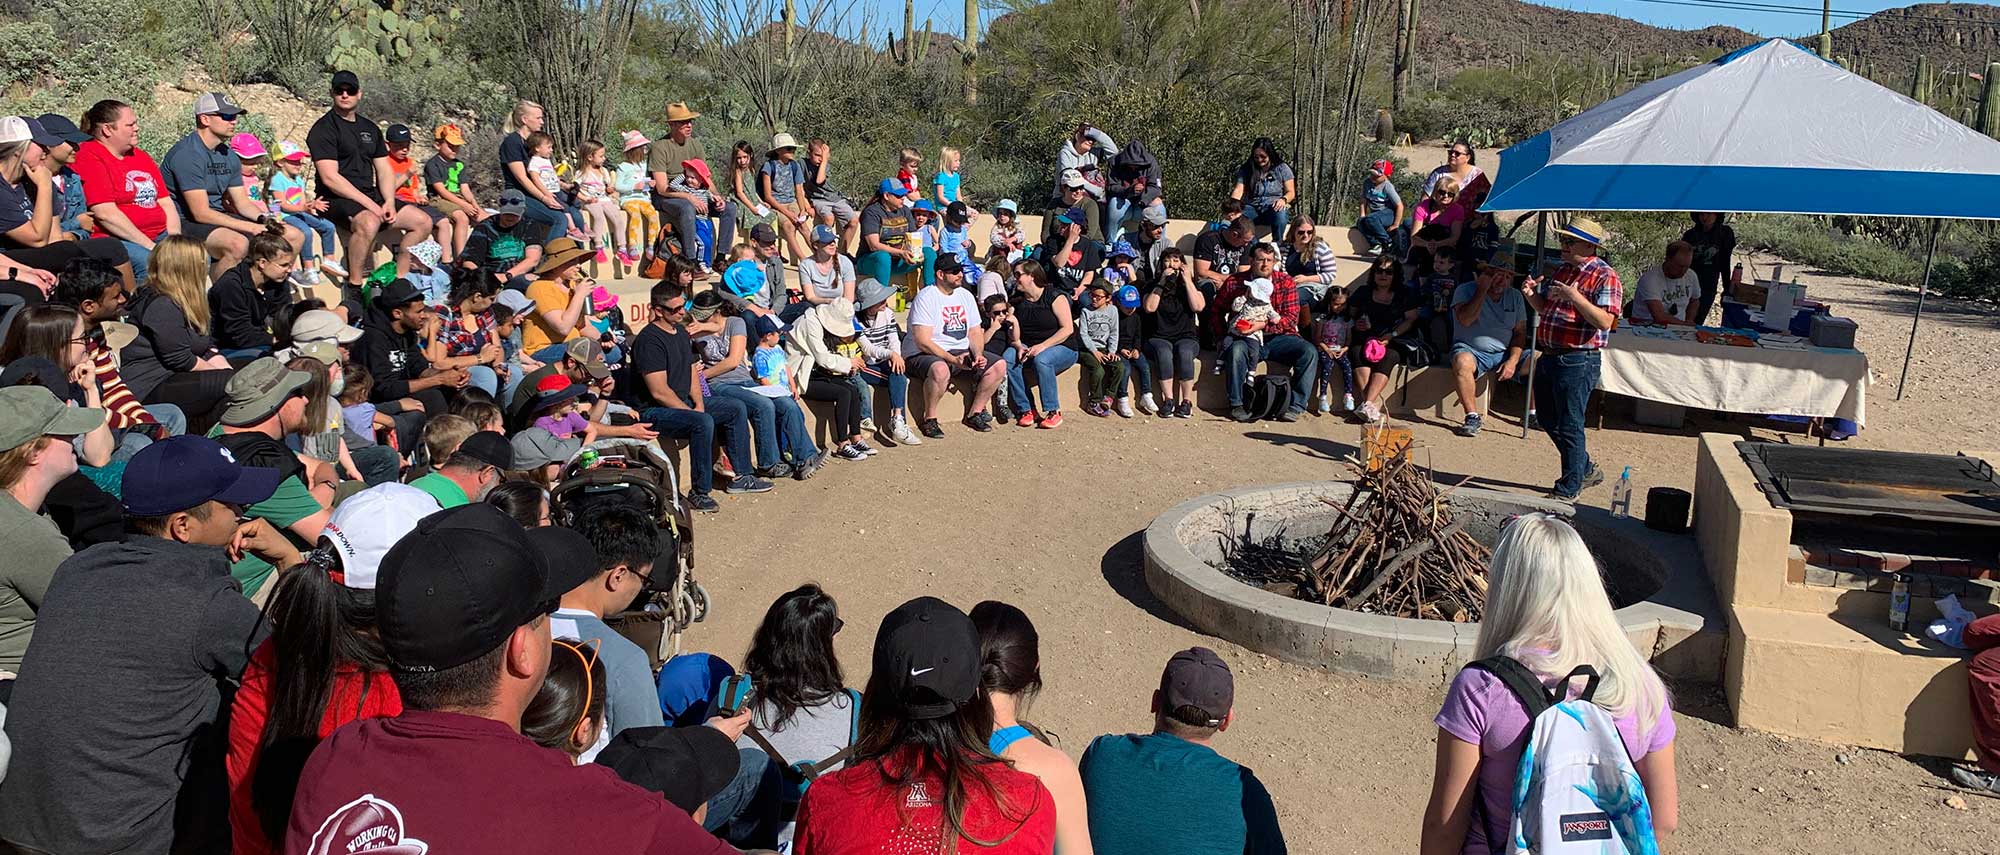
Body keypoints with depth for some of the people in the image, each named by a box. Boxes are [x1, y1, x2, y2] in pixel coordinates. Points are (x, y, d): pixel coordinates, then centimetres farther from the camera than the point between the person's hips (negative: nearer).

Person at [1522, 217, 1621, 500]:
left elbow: (1604, 321, -20)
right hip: (1548, 356, 9)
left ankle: (1569, 489, 11)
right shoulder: (1561, 271, 14)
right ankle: (1587, 470, 34)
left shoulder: (1605, 277, -11)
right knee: (1548, 419, 17)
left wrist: (1575, 297, -28)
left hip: (1577, 361, -9)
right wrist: (1531, 294, 2)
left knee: (1569, 426, -2)